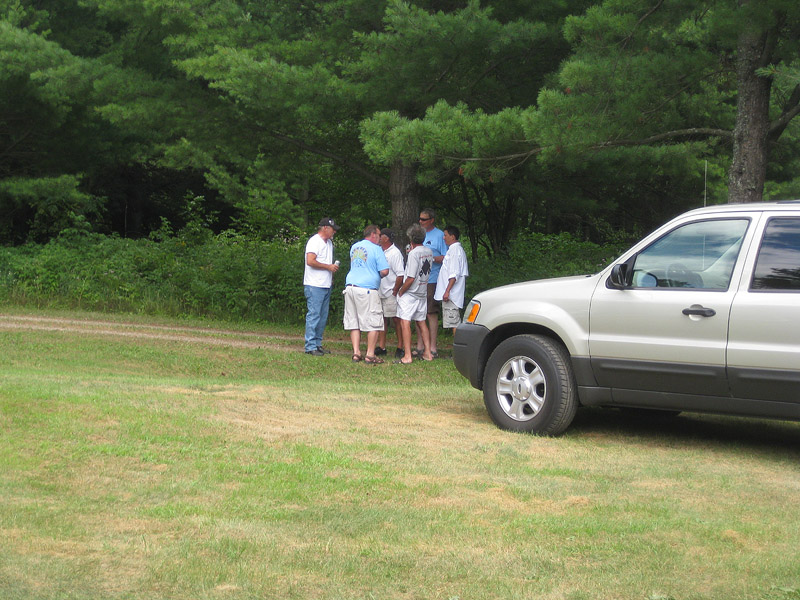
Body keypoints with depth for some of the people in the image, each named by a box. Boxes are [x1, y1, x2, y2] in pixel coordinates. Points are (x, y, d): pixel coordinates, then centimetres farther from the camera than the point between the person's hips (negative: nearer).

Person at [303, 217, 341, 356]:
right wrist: (329, 267, -14)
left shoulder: (329, 243, 18)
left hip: (326, 285, 9)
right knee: (314, 315, -9)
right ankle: (310, 346, -7)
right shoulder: (315, 241, -10)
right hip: (315, 285, -9)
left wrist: (333, 268, 12)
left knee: (323, 317, 9)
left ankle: (318, 343, 15)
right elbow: (310, 261, -20)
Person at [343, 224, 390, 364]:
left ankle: (356, 353, 8)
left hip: (350, 286, 7)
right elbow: (384, 271, -10)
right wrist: (379, 275, 11)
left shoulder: (354, 247, 16)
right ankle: (370, 355, -2)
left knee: (353, 322, 10)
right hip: (367, 289, -7)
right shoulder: (376, 249, -4)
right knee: (373, 323, 0)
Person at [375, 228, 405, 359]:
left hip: (391, 294, -8)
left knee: (396, 320, -2)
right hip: (380, 293, 8)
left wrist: (395, 292, -16)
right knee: (382, 319, 10)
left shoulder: (395, 253, -13)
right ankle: (381, 347, 16)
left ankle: (400, 348, 3)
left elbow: (401, 275, -18)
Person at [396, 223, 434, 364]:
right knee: (422, 322, 17)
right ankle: (427, 353, 19)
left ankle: (407, 356, -12)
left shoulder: (414, 253, -18)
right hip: (423, 293, 8)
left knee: (405, 322, -7)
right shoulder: (429, 251, 5)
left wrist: (401, 291, -8)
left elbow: (410, 278, -21)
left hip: (409, 294, -8)